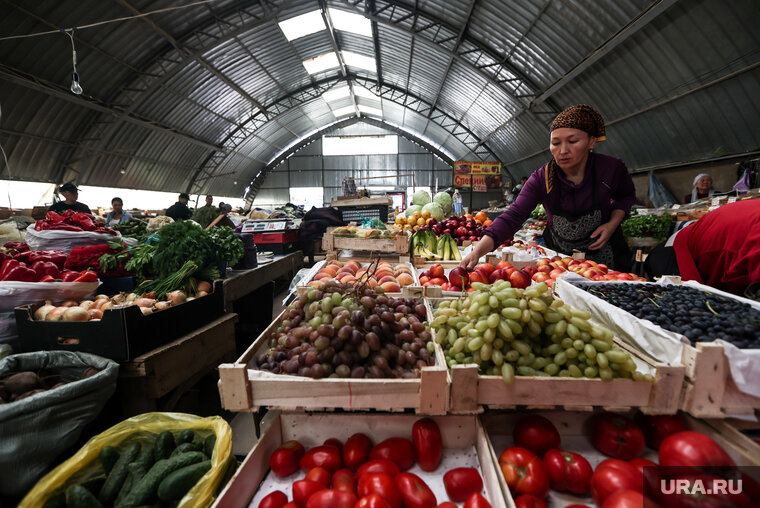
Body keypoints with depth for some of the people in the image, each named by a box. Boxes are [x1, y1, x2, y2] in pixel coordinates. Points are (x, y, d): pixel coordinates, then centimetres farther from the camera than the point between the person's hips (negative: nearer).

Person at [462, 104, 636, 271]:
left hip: (603, 254, 0)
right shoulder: (541, 178, -22)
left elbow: (626, 195, 5)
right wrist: (477, 251, -48)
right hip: (558, 254, 0)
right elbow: (512, 217, -33)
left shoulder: (611, 169, -19)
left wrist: (612, 224, -16)